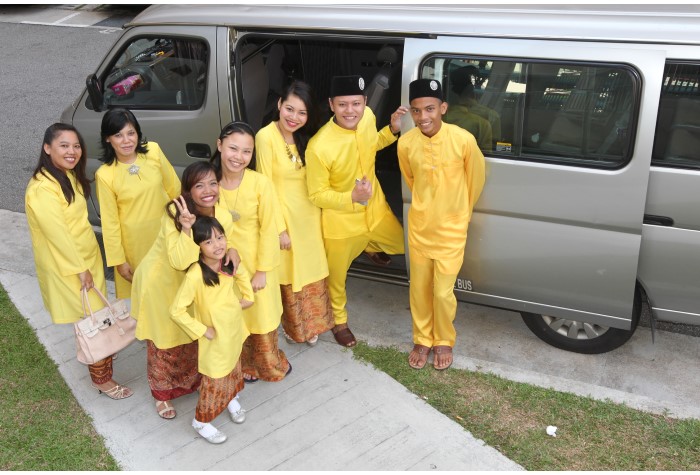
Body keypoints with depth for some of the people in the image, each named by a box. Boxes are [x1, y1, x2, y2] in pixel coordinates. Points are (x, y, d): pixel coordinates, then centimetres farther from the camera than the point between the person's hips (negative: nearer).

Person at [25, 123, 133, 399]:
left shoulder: (69, 175, 5)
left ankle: (97, 354, 41)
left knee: (96, 317, 20)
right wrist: (80, 269, -18)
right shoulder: (42, 189, -26)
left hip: (87, 257, 9)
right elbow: (57, 234, -24)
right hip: (66, 268, -9)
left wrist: (88, 264, 15)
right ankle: (102, 379, 16)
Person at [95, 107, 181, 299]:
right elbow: (110, 222, -9)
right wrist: (118, 260, -6)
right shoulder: (104, 175, -16)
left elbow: (174, 188, 3)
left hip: (166, 232, 3)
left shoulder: (153, 151, -10)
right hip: (134, 243, -3)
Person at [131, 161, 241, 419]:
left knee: (192, 336, 22)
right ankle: (162, 394, 38)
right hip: (160, 282, -5)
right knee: (164, 341, 14)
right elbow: (180, 262, -38)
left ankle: (189, 382, 50)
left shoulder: (223, 217, -18)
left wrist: (232, 250, -22)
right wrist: (186, 227, -48)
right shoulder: (175, 213, -32)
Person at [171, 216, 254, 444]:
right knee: (214, 381, 11)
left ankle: (232, 399, 56)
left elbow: (243, 275, 13)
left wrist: (247, 297, 7)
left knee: (234, 370, 28)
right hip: (215, 339, -6)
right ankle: (201, 421, 35)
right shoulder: (195, 276, -32)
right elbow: (176, 311, -28)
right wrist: (202, 331, -22)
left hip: (235, 331, 6)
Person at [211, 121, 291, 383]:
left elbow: (268, 230, -13)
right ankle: (246, 366, 42)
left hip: (255, 264, -2)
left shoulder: (260, 183, -19)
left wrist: (262, 270, -11)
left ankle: (271, 365, 41)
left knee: (262, 317, 15)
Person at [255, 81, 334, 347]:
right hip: (284, 214, -5)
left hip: (310, 214, 5)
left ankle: (311, 324, 37)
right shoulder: (266, 137, -19)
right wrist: (279, 228, -15)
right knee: (289, 274, 11)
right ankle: (294, 327, 34)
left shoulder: (306, 135, 0)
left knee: (311, 272, 17)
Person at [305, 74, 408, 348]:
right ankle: (339, 321, 47)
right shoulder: (319, 147, -33)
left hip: (375, 210, 5)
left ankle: (368, 247, 56)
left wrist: (393, 129, -9)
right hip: (341, 222, -5)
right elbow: (316, 195, -22)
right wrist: (353, 198, -35)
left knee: (399, 245, 26)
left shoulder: (368, 117, -15)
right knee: (337, 276, 19)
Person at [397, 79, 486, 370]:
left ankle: (444, 342, 31)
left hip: (451, 230, -2)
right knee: (419, 289, 14)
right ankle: (422, 340, 36)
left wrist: (459, 212, 10)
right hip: (419, 227, 2)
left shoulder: (463, 140, -21)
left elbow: (476, 179, -3)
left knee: (443, 292, 4)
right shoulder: (405, 144, -13)